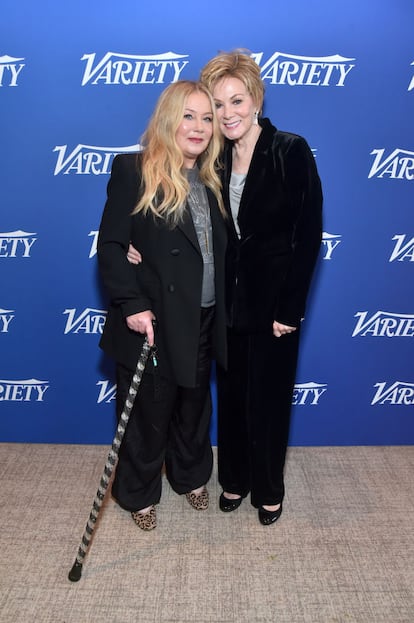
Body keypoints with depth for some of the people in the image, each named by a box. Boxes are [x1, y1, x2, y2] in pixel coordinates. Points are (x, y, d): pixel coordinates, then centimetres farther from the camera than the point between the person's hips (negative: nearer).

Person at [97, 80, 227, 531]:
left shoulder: (211, 180, 9)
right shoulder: (134, 171, -10)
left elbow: (219, 250, 10)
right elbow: (110, 245, -13)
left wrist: (222, 314, 4)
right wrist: (132, 304, -21)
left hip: (203, 320, 6)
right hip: (153, 321, -6)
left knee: (194, 404, 22)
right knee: (148, 412, 11)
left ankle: (191, 476, 47)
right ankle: (139, 493, 36)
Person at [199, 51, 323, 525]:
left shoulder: (292, 151, -11)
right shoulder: (216, 158, 3)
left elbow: (309, 235, -13)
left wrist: (290, 309, -15)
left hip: (274, 302, -4)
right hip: (229, 301, 4)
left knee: (268, 398, 10)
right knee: (231, 394, 16)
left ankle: (268, 490, 34)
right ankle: (235, 478, 39)